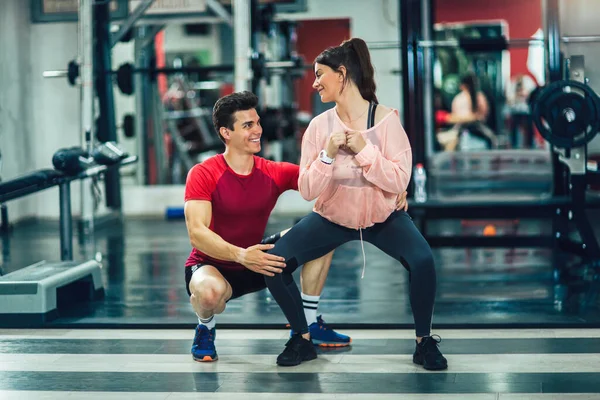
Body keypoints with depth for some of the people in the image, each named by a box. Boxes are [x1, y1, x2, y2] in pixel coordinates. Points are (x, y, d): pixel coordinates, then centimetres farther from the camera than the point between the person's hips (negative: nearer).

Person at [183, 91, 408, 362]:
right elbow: (197, 233, -29)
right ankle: (205, 329, -2)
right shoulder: (203, 175, -19)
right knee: (211, 291, -42)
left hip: (255, 262, 5)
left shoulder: (275, 173, -5)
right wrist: (241, 256, -45)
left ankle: (307, 324, 3)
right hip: (211, 267, -5)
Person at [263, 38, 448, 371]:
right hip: (332, 217, 3)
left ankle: (424, 343, -5)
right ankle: (302, 339, 7)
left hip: (382, 217, -2)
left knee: (422, 261, -29)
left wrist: (364, 150, -29)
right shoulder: (319, 125, -10)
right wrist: (328, 154, -27)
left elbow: (399, 183, -21)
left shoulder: (385, 119, -16)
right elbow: (307, 191, -12)